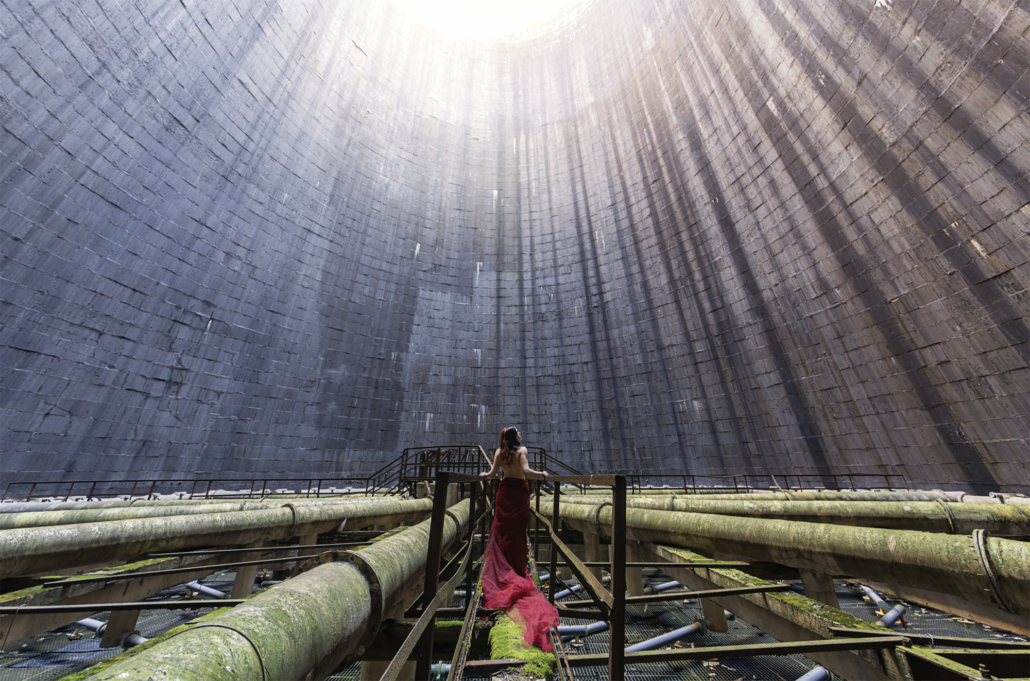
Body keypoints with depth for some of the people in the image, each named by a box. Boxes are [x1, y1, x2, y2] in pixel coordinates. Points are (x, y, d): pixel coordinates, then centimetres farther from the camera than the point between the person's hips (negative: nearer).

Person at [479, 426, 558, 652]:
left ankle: (503, 571, 21)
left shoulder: (499, 452, 1)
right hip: (519, 492, -3)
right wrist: (542, 475, -8)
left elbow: (492, 474, 1)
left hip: (505, 491, 3)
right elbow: (526, 471, -21)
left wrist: (483, 475, 21)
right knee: (518, 530, 8)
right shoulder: (521, 450, -10)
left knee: (502, 529, 13)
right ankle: (519, 571, 18)